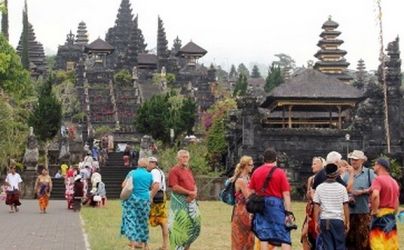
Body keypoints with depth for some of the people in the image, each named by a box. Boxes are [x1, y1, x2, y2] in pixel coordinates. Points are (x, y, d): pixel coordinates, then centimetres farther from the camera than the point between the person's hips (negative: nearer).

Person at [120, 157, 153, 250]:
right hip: (144, 200, 2)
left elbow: (123, 185, -2)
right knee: (142, 221, 13)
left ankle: (133, 240, -11)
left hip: (132, 198, -1)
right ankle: (142, 242, 21)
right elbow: (151, 188, 5)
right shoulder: (149, 175, 0)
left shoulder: (132, 173, -3)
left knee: (130, 219, 2)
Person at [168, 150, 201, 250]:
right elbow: (175, 187, -17)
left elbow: (194, 185, 18)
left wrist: (194, 193, -5)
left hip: (190, 201, 8)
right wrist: (190, 192, -13)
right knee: (179, 226, -5)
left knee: (194, 224, 9)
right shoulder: (174, 170, -8)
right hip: (180, 202, -8)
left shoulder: (188, 170, 17)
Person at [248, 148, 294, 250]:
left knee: (264, 236, 9)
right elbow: (286, 194, -9)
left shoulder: (256, 172, 6)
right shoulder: (280, 173, -5)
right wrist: (289, 213, -7)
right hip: (276, 204, -4)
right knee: (284, 236, -1)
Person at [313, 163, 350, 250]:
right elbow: (345, 207, -2)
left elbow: (316, 207, 0)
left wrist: (317, 222, 6)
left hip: (324, 220, 1)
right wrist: (347, 222, 6)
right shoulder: (341, 188, -2)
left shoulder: (319, 188, 0)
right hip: (338, 220, -1)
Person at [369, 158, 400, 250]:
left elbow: (375, 195, -29)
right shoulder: (394, 182, 16)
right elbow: (397, 202, 19)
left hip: (381, 215, -8)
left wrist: (374, 211, -19)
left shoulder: (378, 179, -11)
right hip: (391, 215, 8)